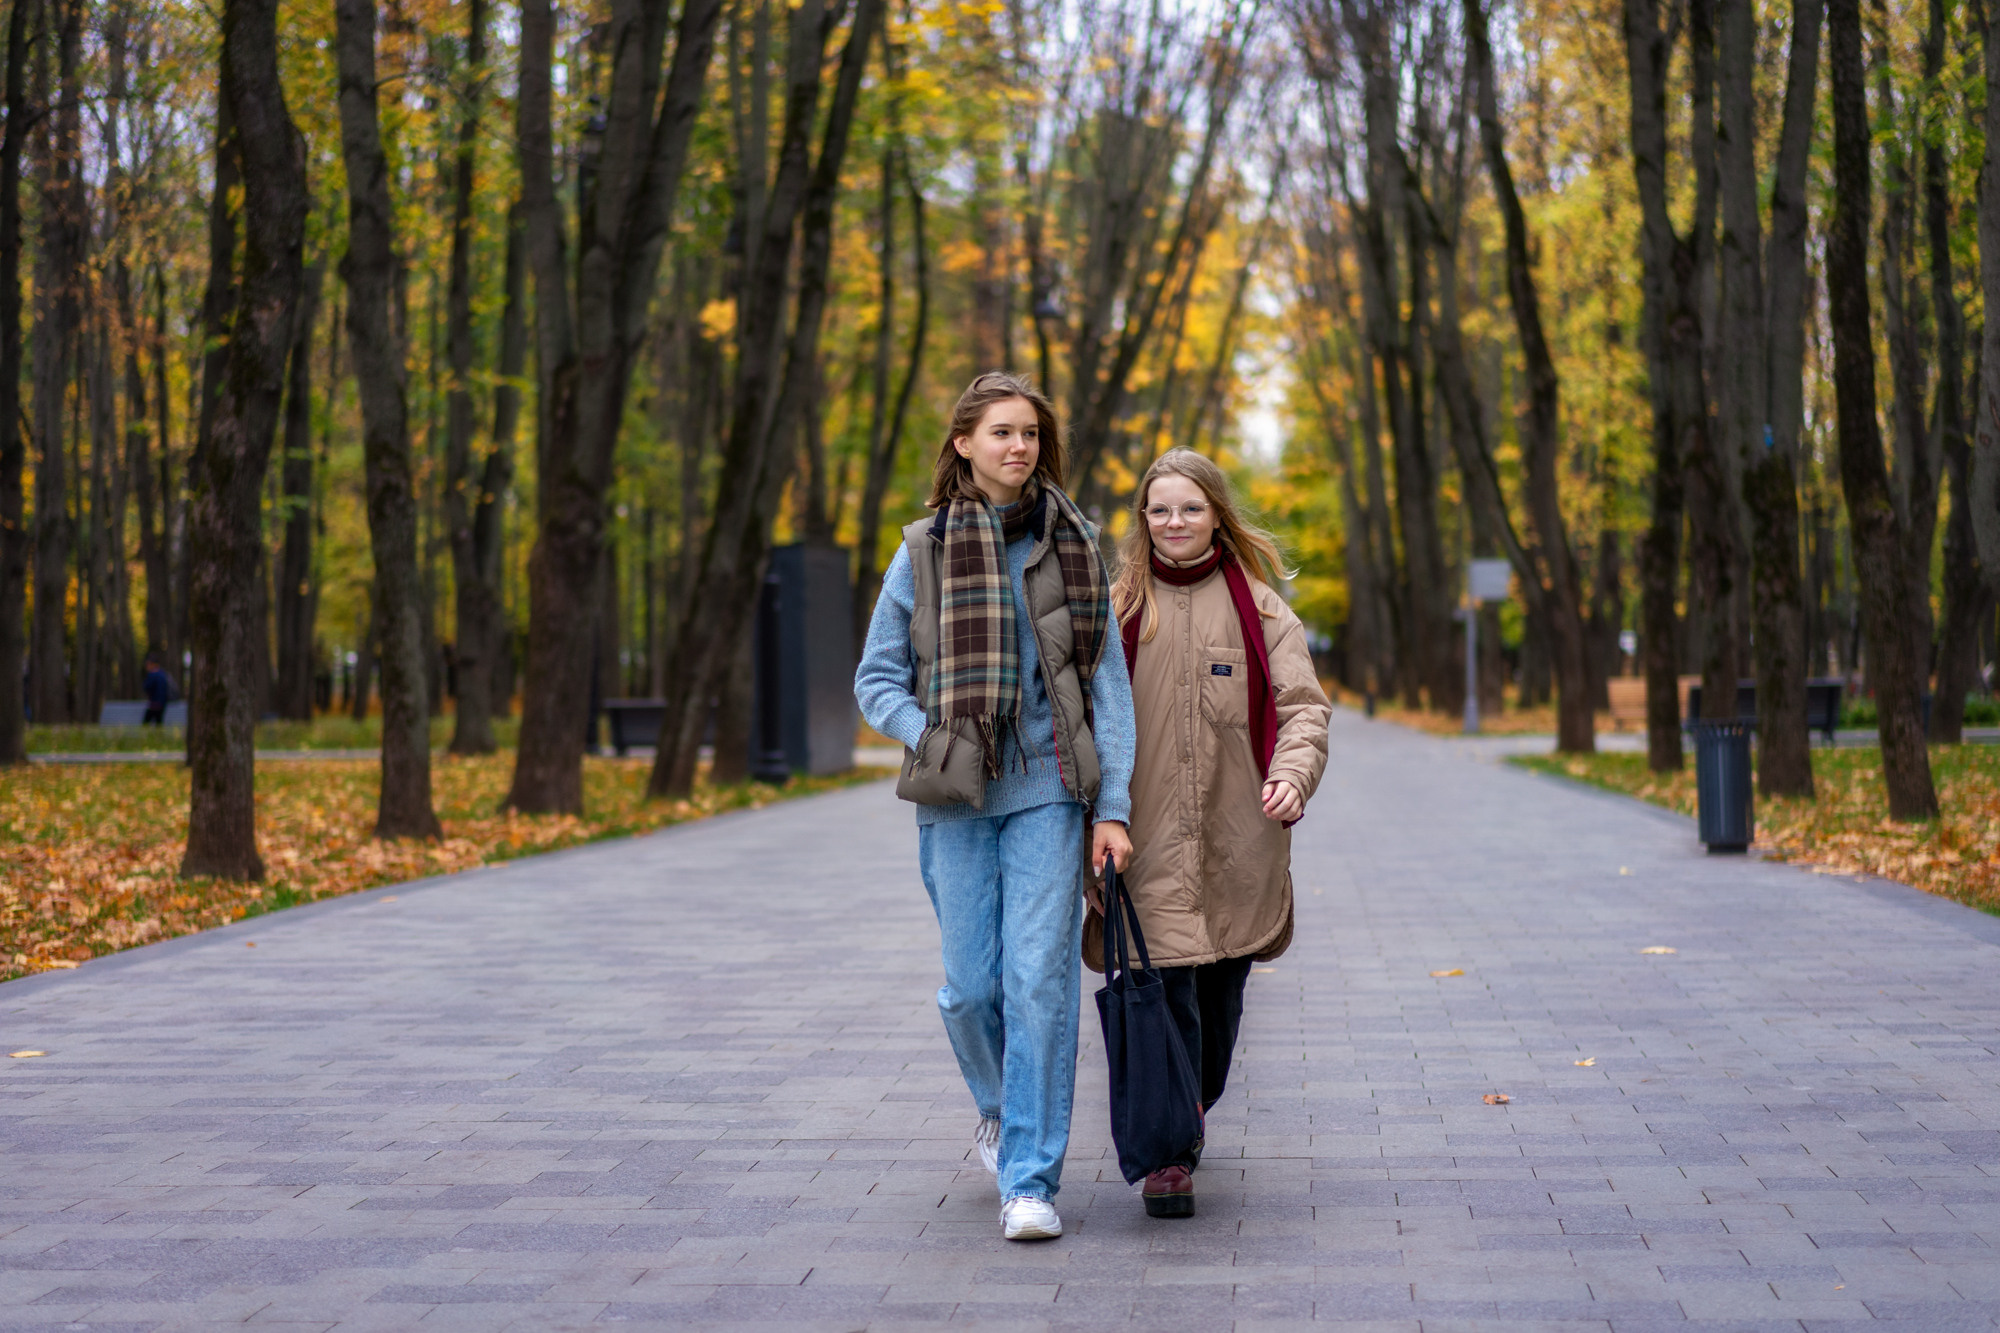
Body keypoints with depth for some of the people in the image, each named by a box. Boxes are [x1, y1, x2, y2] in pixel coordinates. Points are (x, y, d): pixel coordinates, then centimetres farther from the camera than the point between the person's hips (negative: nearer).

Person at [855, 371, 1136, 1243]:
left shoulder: (1074, 549, 5)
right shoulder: (923, 552, 3)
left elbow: (1109, 682, 5)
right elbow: (876, 680, 8)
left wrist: (1113, 808, -2)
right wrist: (934, 740, -10)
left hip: (1048, 790, 0)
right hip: (955, 800, 0)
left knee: (1041, 980, -8)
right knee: (972, 984, 3)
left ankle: (1030, 1179, -2)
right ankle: (1000, 1107, 36)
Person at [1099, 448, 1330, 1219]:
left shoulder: (1259, 608, 5)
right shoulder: (1117, 609, 6)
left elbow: (1302, 704, 1)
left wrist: (1292, 774, -17)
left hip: (1236, 836, 1)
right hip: (1148, 834, -1)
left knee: (1220, 996, 10)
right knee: (1163, 987, -11)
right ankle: (1168, 1154, -7)